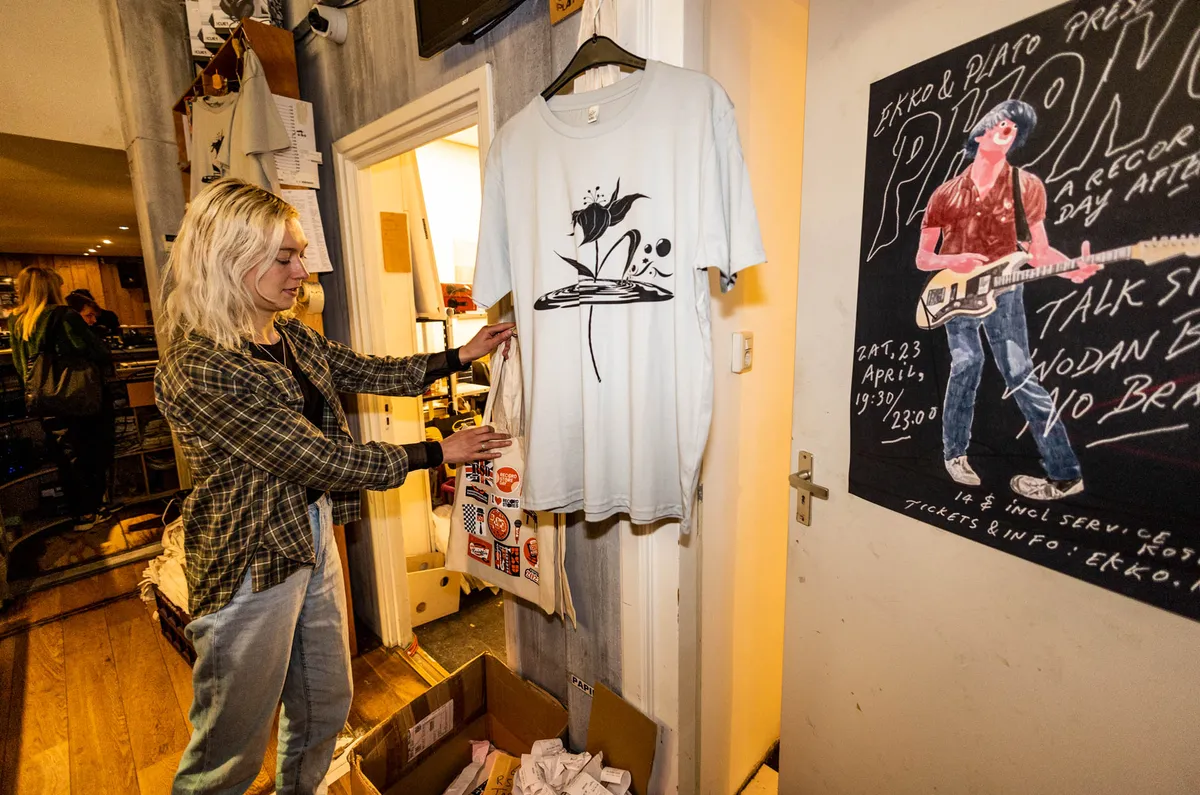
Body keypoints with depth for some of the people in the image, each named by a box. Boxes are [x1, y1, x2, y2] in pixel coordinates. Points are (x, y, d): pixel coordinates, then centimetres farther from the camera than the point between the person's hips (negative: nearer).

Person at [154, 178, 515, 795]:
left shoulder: (291, 336, 3)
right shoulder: (199, 370, -24)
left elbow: (372, 373, 6)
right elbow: (317, 458, -26)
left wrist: (462, 354, -2)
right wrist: (436, 454, -21)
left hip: (312, 536, 8)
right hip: (251, 566, -8)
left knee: (326, 708, 24)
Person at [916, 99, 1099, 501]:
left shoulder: (1026, 187, 1)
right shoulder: (946, 194, 2)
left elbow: (1038, 250, 0)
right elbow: (923, 259, 4)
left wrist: (1073, 269, -20)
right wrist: (954, 260, -17)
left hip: (1002, 292, 0)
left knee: (1020, 376, -7)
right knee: (966, 366, -15)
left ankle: (1064, 472, 1)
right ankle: (955, 450, 4)